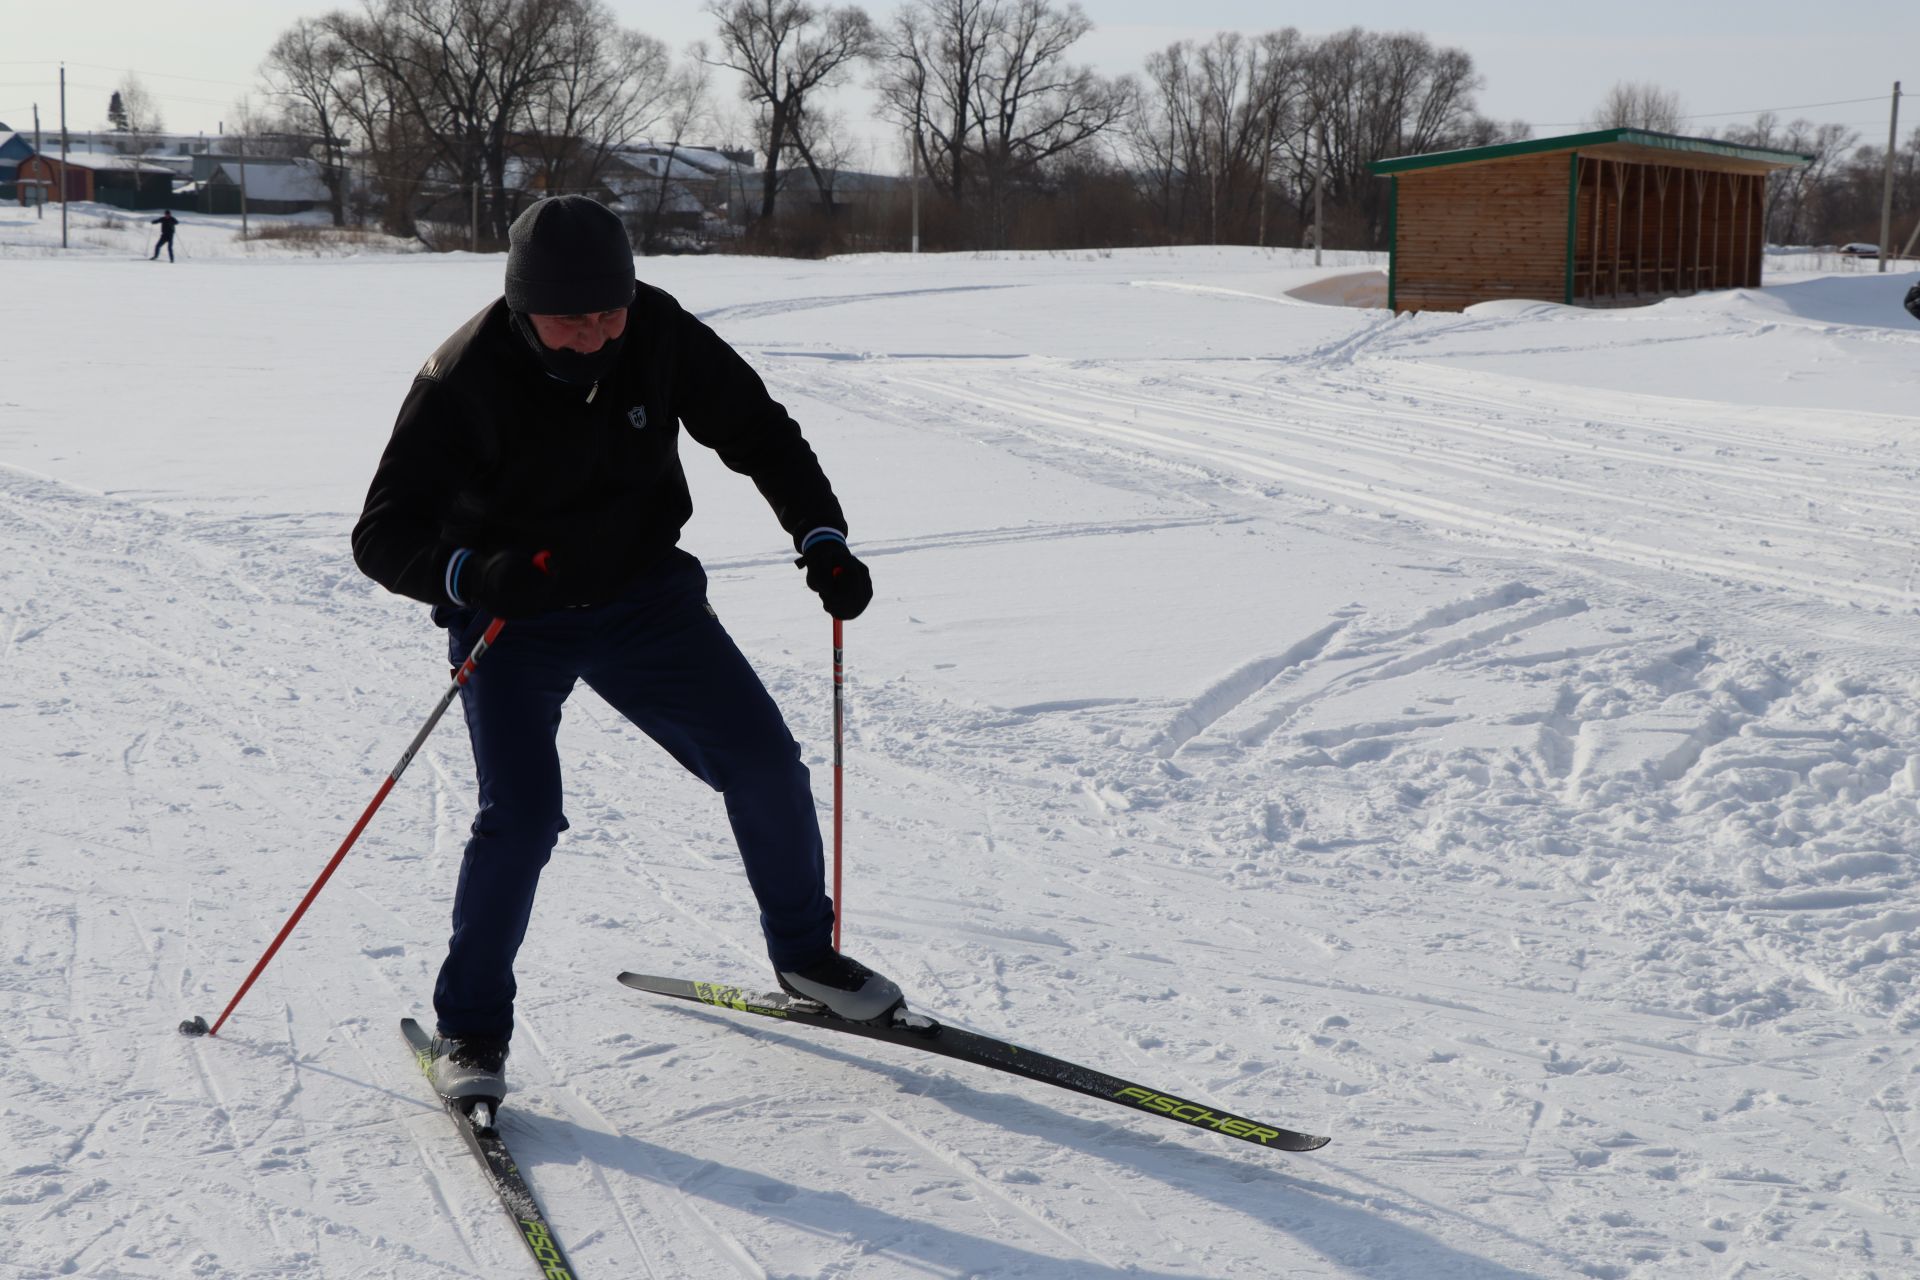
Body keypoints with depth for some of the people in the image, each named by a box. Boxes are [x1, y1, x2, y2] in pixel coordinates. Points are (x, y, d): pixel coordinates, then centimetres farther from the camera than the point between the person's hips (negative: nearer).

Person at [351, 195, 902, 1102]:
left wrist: (821, 536, -12)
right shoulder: (465, 379, -22)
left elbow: (757, 431, 0)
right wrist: (470, 574, -41)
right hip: (513, 619, -4)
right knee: (521, 814, -19)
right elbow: (383, 535, -21)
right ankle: (469, 1026, 2)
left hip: (644, 595, 4)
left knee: (764, 760, 0)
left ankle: (803, 953, 23)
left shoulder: (658, 333, -13)